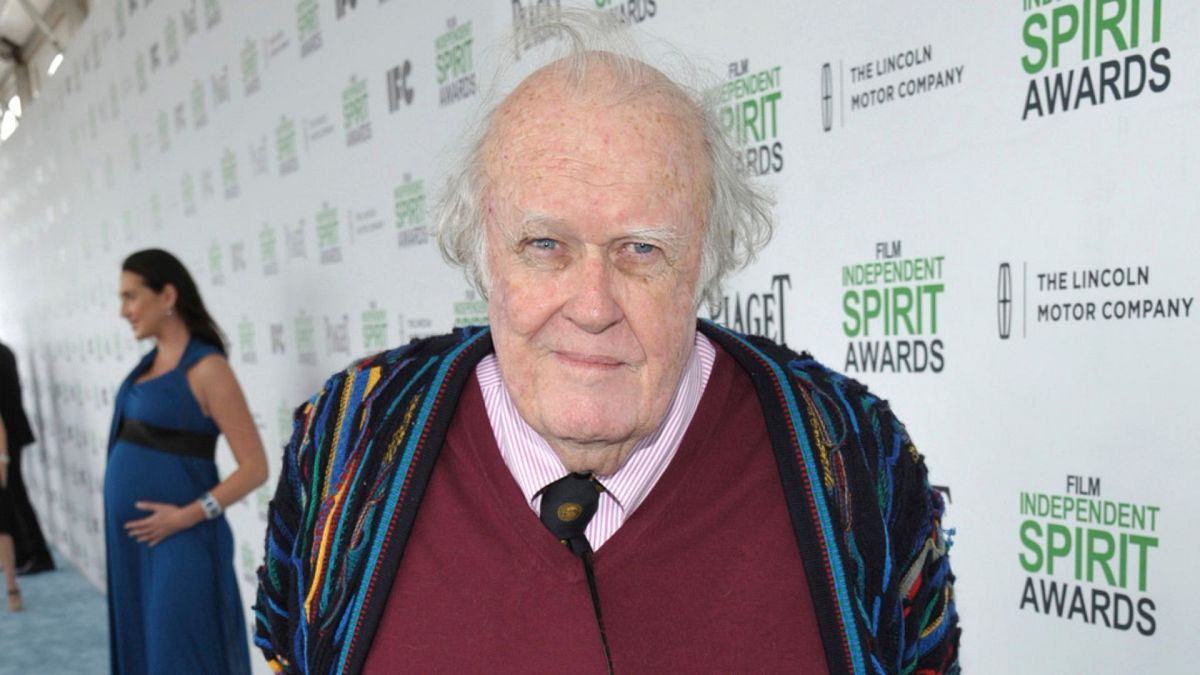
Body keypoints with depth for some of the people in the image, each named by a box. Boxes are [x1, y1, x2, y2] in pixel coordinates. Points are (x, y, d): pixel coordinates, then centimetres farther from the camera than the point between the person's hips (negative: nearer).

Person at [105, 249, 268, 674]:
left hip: (177, 540, -7)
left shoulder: (205, 368, -15)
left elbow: (255, 468, -17)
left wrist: (187, 516, -19)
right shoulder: (150, 361, 8)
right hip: (129, 536, 7)